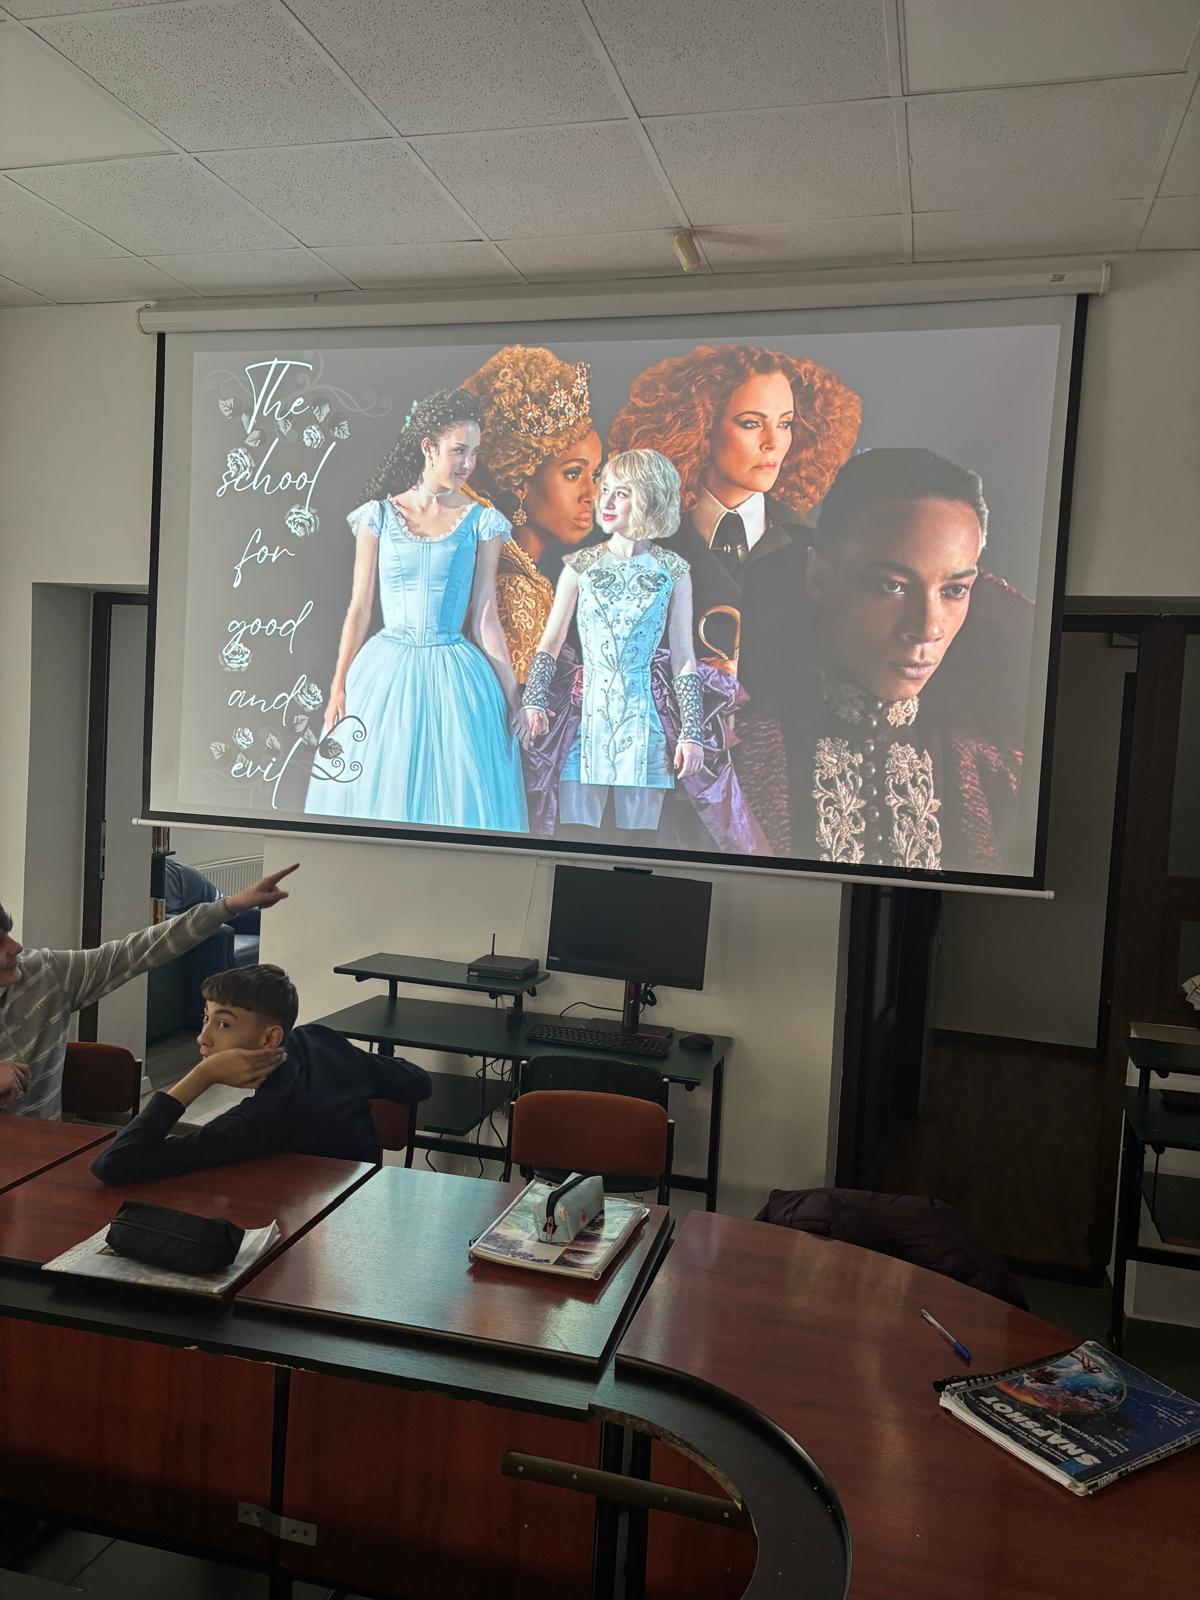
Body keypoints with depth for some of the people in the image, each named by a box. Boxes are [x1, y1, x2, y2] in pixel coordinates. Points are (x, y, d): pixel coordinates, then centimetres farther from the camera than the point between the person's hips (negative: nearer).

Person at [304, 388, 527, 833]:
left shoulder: (481, 522, 3)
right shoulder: (378, 516, 4)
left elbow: (485, 616, 3)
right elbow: (359, 609, 5)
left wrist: (511, 696, -1)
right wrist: (338, 689, 1)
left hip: (454, 676, 0)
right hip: (384, 673, 0)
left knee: (456, 797, 3)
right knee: (378, 795, 6)